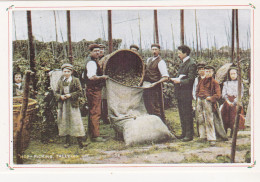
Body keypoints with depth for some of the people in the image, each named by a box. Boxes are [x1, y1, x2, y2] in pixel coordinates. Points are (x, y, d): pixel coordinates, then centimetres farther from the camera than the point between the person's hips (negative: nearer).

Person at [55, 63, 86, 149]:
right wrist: (60, 96, -10)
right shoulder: (60, 81, 9)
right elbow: (56, 92, 11)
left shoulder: (76, 80, -1)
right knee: (64, 122, 7)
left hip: (73, 104, -3)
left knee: (76, 121, -6)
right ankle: (67, 141, 18)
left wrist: (71, 95, -15)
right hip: (63, 104, 4)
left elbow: (79, 92, -4)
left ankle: (80, 140, 0)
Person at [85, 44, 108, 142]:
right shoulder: (91, 63, -16)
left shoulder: (93, 62, 17)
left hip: (92, 90, 11)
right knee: (96, 112, -11)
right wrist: (102, 77, -27)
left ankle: (91, 133, 24)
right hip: (94, 90, -11)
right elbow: (91, 77, -29)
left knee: (92, 112, 16)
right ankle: (95, 136, -10)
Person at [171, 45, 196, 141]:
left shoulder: (191, 64, -12)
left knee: (187, 114, -3)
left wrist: (179, 81, -21)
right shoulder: (182, 64, 17)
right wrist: (175, 79, 7)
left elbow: (190, 80, -18)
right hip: (180, 94, 9)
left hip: (186, 94, -9)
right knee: (182, 114, 15)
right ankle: (184, 133, 24)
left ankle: (189, 135, 4)